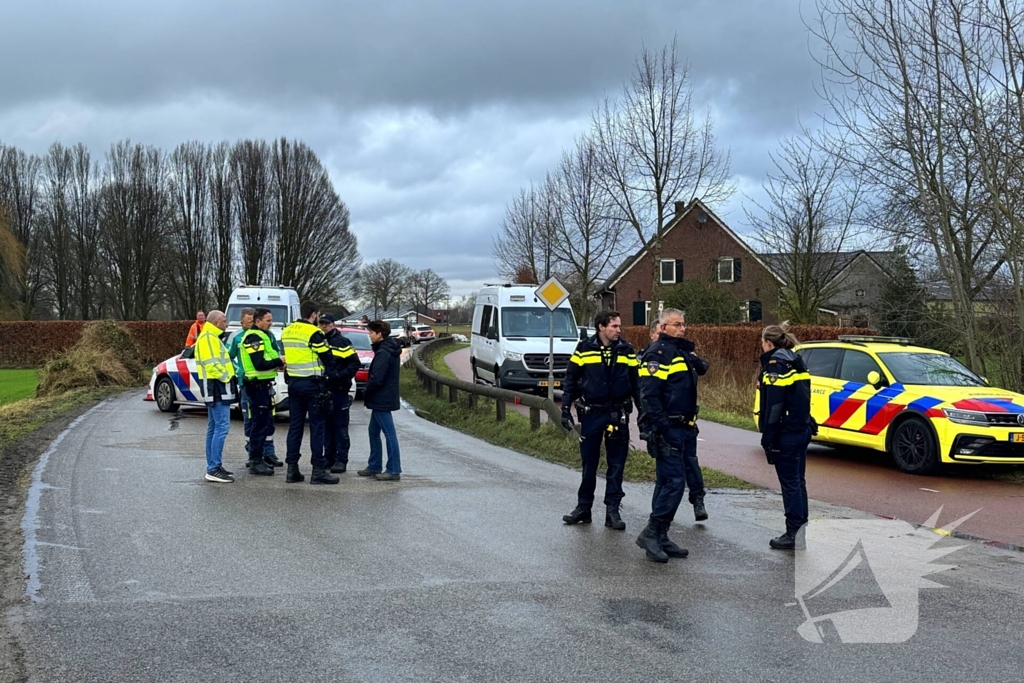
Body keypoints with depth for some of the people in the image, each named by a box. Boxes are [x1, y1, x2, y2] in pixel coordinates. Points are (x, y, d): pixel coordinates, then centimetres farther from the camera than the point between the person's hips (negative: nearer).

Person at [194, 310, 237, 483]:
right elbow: (212, 364, -23)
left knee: (214, 427, 13)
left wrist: (230, 377, 14)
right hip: (216, 386, -11)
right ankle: (214, 469, -14)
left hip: (217, 387, 11)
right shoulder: (208, 338, -14)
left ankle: (213, 467, 18)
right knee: (221, 427, -13)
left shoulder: (212, 337, 20)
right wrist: (227, 378, -16)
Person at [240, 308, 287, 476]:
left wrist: (279, 363, 4)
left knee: (265, 422, 16)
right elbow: (259, 364, -24)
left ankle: (258, 458, 25)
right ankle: (255, 462, -1)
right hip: (257, 385, -11)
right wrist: (279, 361, -17)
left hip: (263, 385, 11)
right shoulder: (254, 338, -15)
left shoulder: (262, 336, 19)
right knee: (260, 423, -6)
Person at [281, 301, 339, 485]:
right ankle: (318, 470, -1)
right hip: (312, 384, -7)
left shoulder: (287, 332, 10)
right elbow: (327, 358, -11)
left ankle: (292, 469, 11)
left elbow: (288, 355, 13)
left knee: (295, 426, 10)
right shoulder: (314, 333, -14)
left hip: (293, 382, 7)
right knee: (317, 427, -1)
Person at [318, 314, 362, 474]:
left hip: (339, 390, -6)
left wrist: (339, 375, -17)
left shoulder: (342, 342, -4)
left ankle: (341, 459, 0)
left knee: (340, 426, -3)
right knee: (326, 425, 10)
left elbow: (355, 364, -7)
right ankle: (329, 457, 17)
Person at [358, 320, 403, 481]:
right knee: (374, 431, 17)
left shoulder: (383, 353, -18)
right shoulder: (390, 350, 14)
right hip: (383, 399, 11)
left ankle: (394, 470, -3)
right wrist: (368, 394, 13)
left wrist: (366, 393, -7)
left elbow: (376, 379, -23)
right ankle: (374, 466, 25)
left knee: (389, 433, -7)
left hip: (382, 399, -11)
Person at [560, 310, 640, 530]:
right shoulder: (584, 349, -3)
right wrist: (566, 409, -3)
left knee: (616, 464, 4)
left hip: (618, 415, 1)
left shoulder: (626, 350, 2)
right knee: (589, 463, 8)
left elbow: (636, 383, 7)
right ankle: (583, 507, 19)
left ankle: (612, 510, 11)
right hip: (591, 413, -1)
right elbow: (570, 380, 1)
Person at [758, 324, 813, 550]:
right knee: (797, 481, 15)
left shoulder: (776, 364, -14)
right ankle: (801, 529, 21)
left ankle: (794, 534, 0)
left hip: (786, 434, -9)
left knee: (790, 483, -4)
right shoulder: (796, 362, 14)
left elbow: (773, 405, -18)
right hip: (802, 429, 9)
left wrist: (767, 437, -17)